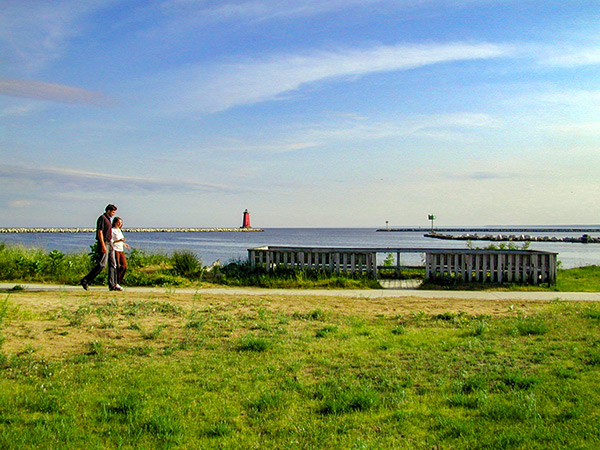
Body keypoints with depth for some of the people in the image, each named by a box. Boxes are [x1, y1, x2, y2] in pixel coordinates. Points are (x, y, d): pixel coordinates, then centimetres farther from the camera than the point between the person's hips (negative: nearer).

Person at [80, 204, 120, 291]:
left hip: (109, 243, 10)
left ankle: (113, 285, 3)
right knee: (101, 264, -12)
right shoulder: (102, 218, -9)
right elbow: (100, 232, -16)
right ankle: (85, 280, -3)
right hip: (104, 243, -10)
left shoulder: (108, 219, 19)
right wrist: (103, 245, -22)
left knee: (113, 264, 4)